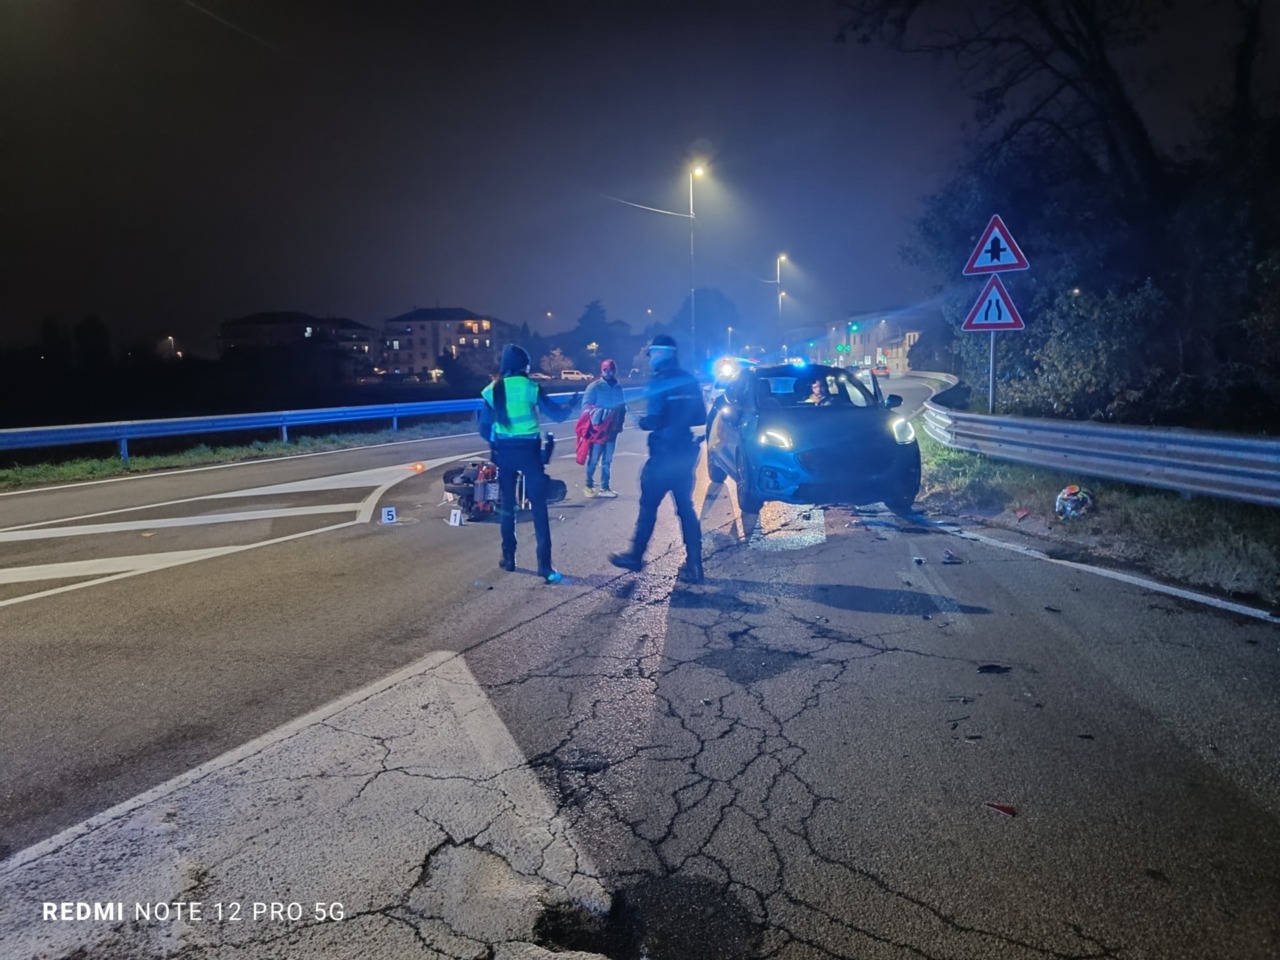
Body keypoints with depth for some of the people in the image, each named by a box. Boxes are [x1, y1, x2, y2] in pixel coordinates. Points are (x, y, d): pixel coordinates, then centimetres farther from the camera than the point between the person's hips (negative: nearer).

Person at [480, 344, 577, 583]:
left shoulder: (492, 390, 0)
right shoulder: (531, 387, -8)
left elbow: (484, 427, 3)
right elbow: (557, 415, -9)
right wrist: (571, 404, 12)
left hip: (504, 452, 3)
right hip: (528, 450, -3)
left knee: (507, 505, 17)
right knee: (538, 508, -1)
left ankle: (508, 557, 21)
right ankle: (545, 565, -5)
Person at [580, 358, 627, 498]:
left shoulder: (618, 387, 9)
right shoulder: (594, 386, -5)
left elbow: (622, 407, 16)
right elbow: (586, 406, -10)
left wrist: (619, 422, -2)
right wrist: (601, 413, -23)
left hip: (612, 429, 5)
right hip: (597, 428, -5)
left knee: (607, 460, 11)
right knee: (593, 459, -3)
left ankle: (604, 488, 18)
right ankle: (589, 485, 10)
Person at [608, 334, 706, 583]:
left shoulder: (659, 383, -13)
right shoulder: (690, 382, 8)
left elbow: (654, 421, -20)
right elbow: (700, 418, 11)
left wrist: (641, 421, 0)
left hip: (664, 455, -6)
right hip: (685, 454, 7)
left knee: (648, 506, 6)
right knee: (686, 508, 9)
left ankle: (635, 556, 17)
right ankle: (694, 564, 7)